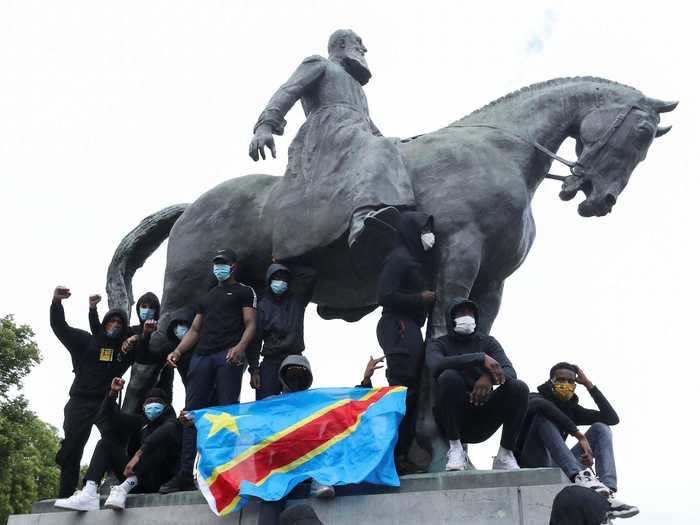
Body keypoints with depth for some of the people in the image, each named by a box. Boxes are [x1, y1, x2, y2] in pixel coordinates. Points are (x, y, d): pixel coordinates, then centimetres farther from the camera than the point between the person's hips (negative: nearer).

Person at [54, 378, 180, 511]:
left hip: (158, 479, -6)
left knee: (166, 432, -26)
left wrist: (139, 454, -34)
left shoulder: (170, 422, 5)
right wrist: (113, 393, -1)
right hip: (135, 476, 6)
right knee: (106, 442, 3)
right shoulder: (141, 421, 22)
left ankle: (125, 488, -37)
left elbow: (168, 430, -22)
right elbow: (107, 416, 17)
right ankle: (89, 493, -24)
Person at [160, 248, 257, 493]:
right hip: (201, 356, 5)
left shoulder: (244, 291, 15)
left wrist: (240, 347, -19)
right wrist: (177, 352, 8)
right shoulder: (206, 297, 31)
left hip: (228, 356, -5)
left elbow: (250, 324, 1)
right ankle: (185, 474, -4)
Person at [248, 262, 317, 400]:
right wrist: (254, 369, -5)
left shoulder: (296, 300, 12)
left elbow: (311, 274, 1)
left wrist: (288, 270, 10)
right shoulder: (262, 305, 8)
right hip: (270, 363, 0)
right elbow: (255, 338, 2)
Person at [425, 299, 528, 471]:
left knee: (519, 387, -20)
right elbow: (436, 366, -23)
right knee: (449, 376, -30)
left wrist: (490, 377, -29)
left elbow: (510, 372, -6)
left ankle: (505, 454, -13)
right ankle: (455, 448, -24)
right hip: (453, 419, -2)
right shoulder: (438, 344, 2)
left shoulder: (487, 342, 10)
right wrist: (480, 358, -31)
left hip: (482, 421, 3)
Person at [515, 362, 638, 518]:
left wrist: (589, 385, 3)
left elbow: (612, 418, 3)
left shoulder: (571, 408, 15)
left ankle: (607, 494, -26)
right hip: (533, 466, -6)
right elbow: (539, 404, -32)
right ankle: (580, 475, -43)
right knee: (543, 414, -27)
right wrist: (579, 435, -32)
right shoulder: (535, 398, -3)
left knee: (600, 428, -4)